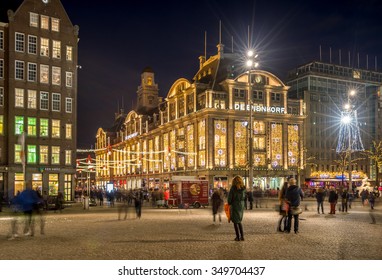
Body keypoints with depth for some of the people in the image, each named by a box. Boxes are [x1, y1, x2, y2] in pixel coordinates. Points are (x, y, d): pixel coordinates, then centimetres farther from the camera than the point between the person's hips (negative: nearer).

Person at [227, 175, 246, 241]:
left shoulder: (233, 188, -12)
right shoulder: (243, 188, 1)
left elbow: (230, 197, -8)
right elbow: (244, 197, 5)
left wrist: (229, 203, 10)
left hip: (235, 205, -5)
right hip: (242, 205, 5)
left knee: (235, 222, 5)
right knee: (239, 221, 18)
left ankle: (238, 237, 5)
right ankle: (242, 236, 15)